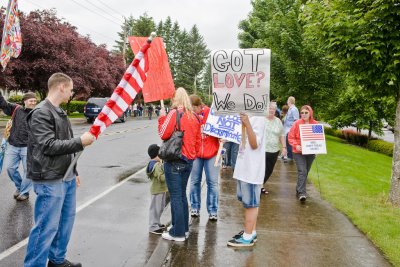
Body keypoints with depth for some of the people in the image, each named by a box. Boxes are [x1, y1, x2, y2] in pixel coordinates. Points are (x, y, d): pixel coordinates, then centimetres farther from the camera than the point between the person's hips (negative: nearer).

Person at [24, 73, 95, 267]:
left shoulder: (59, 112, 15)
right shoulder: (41, 113, -13)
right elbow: (48, 146, -21)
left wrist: (73, 172, 20)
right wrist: (80, 141, -18)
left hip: (67, 178, 9)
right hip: (50, 181, -9)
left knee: (66, 221, 16)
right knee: (47, 226, -3)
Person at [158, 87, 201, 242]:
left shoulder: (175, 113, -12)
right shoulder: (194, 116, 8)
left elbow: (163, 134, -13)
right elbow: (198, 141, 12)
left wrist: (162, 117, -1)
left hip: (174, 160, -7)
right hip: (188, 160, 7)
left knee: (176, 196, 0)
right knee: (182, 194, 19)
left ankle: (178, 233, 8)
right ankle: (184, 228, 28)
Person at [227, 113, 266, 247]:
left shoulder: (258, 117, -15)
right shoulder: (245, 116, 11)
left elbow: (254, 144, -21)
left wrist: (247, 124, -31)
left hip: (252, 169, -9)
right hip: (244, 167, 9)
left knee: (250, 203, 1)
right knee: (247, 202, 17)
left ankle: (248, 237, 11)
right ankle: (251, 232, 29)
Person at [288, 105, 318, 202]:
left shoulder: (315, 124, 0)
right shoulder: (297, 123, -6)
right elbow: (291, 137, -4)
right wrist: (296, 146, -19)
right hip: (299, 152, -3)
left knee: (306, 172, 13)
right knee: (302, 171, -14)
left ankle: (299, 190, 29)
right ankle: (301, 193, -14)